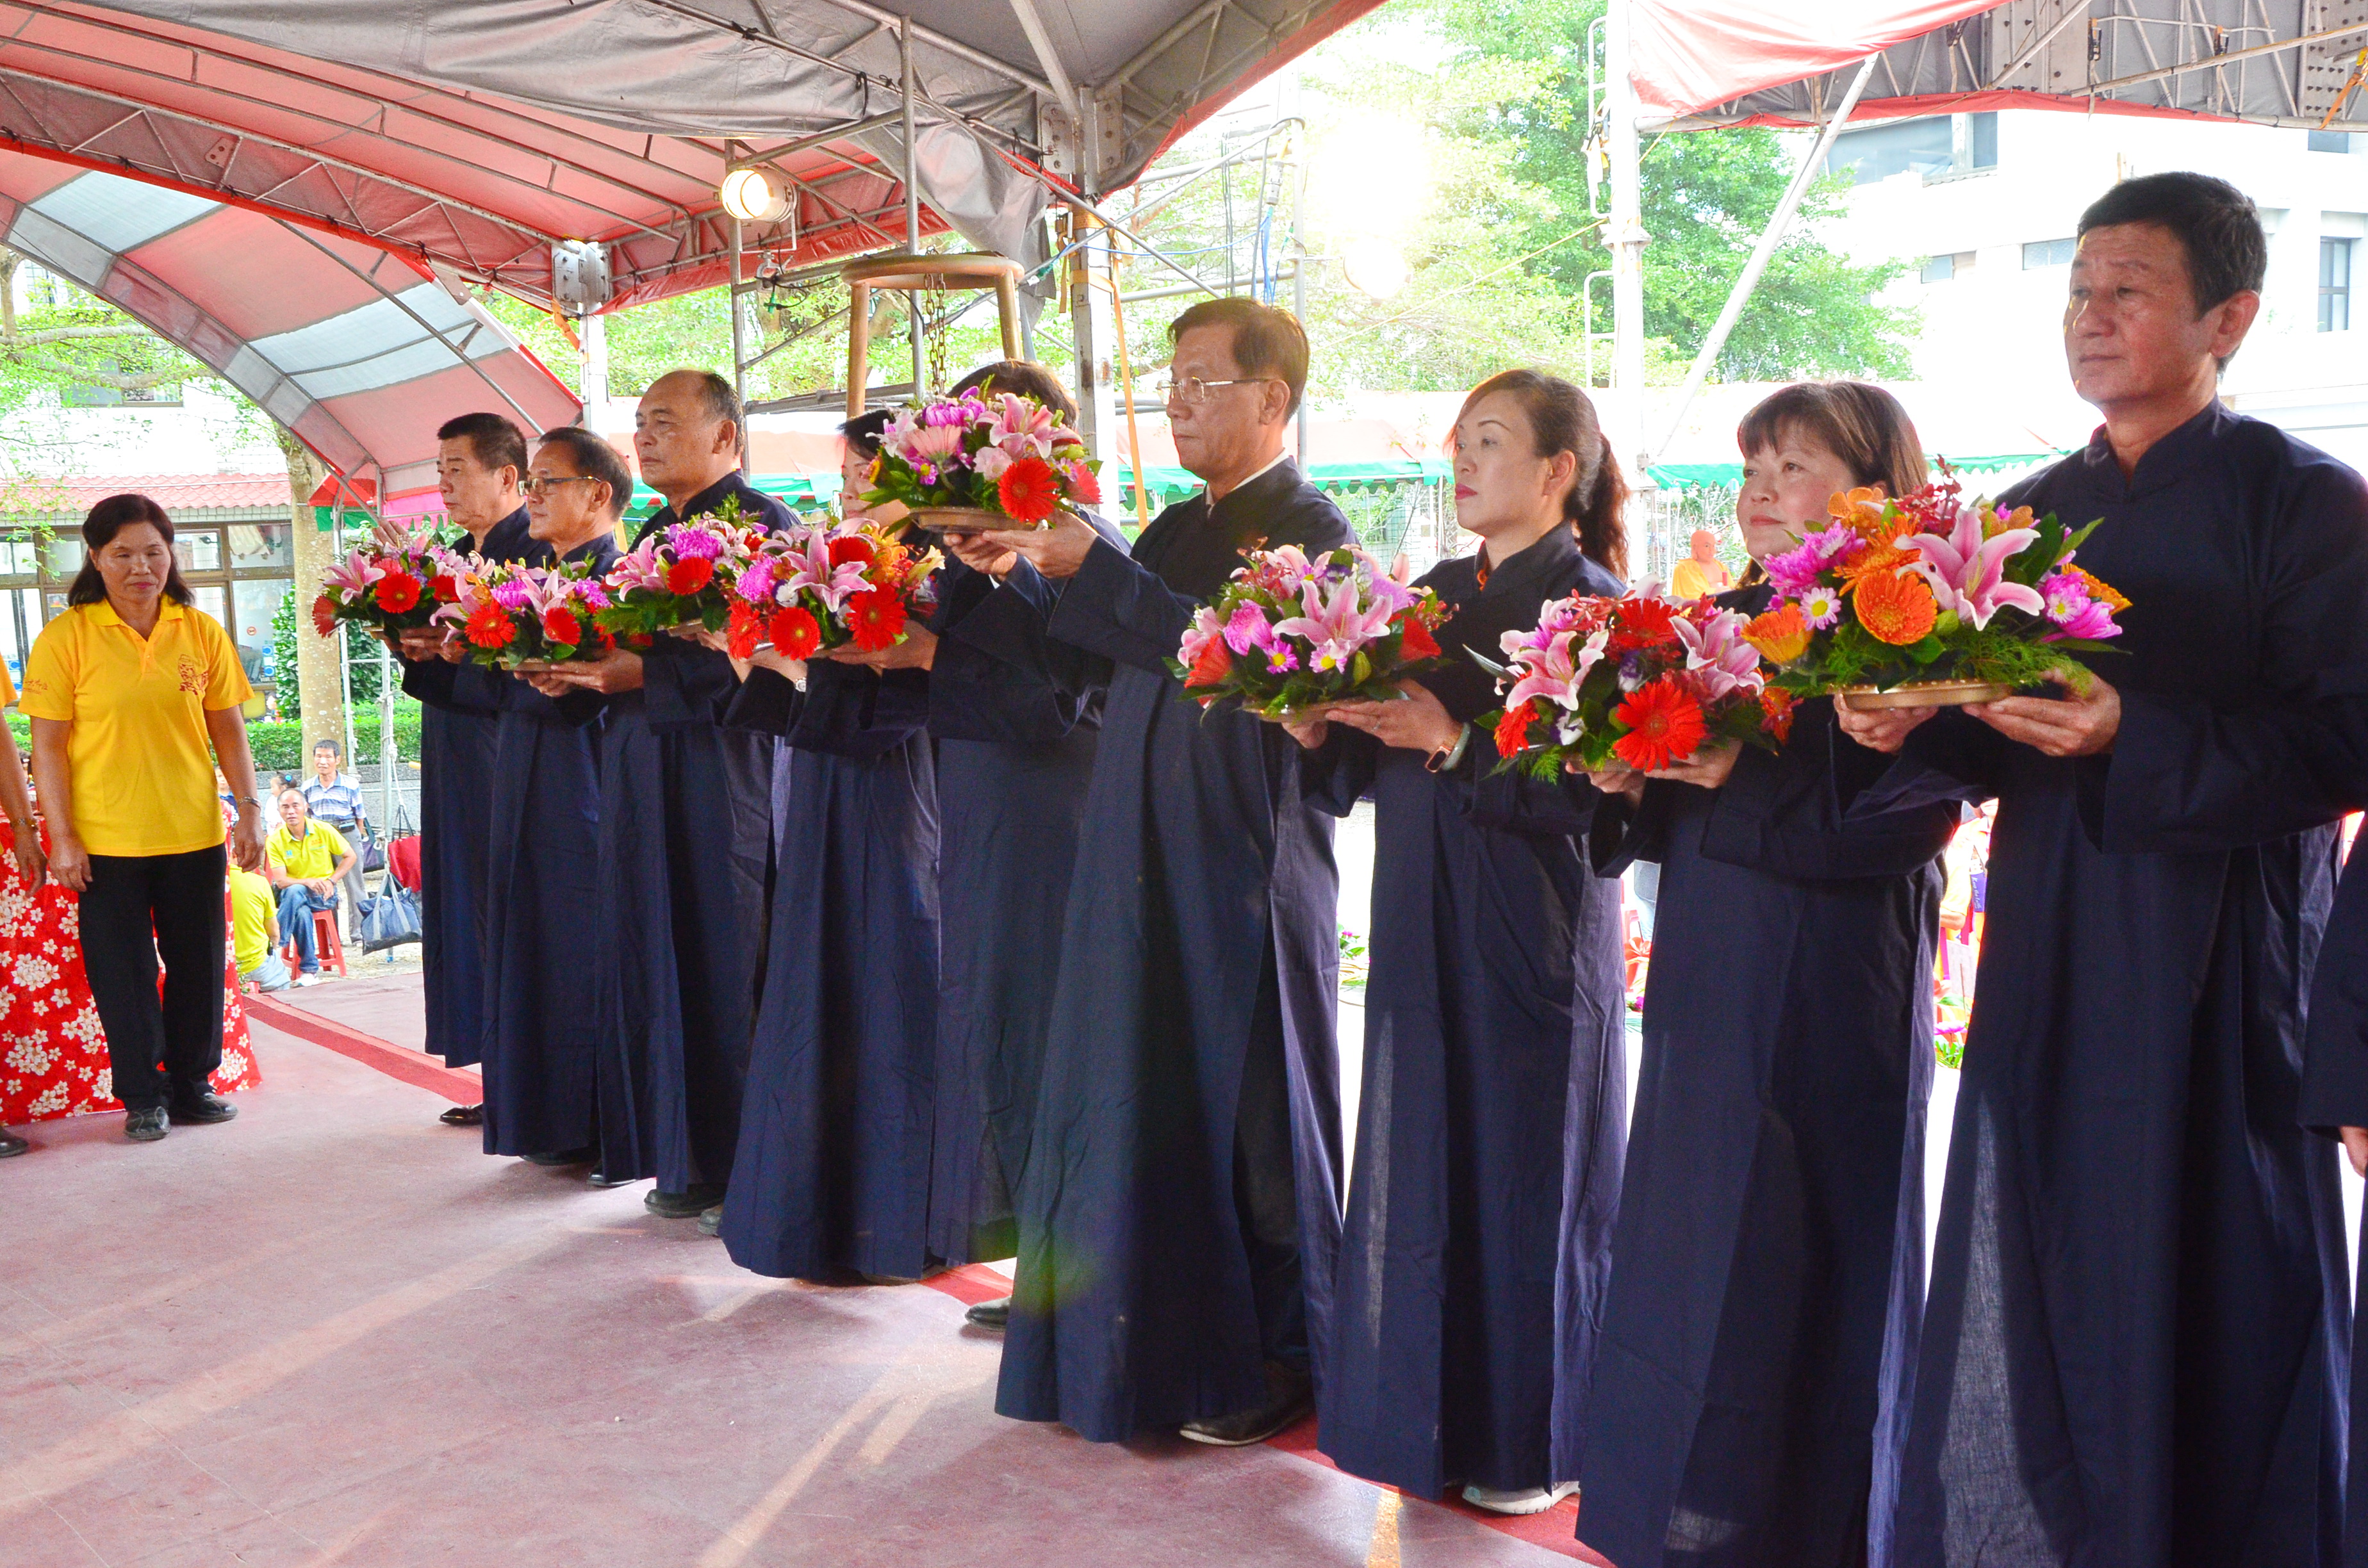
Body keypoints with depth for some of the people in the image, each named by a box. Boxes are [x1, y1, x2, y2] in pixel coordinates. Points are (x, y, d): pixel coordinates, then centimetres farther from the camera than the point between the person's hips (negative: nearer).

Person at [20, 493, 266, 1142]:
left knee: (198, 966, 10)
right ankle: (143, 1097, 20)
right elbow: (49, 746, -5)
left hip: (194, 834, 3)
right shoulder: (65, 638, -5)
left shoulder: (202, 632, 3)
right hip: (105, 841, -2)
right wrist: (62, 837, -9)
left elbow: (227, 729, 8)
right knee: (123, 973, 6)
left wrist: (250, 806, 0)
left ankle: (191, 1084, 26)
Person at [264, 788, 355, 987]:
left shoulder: (323, 830, -5)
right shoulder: (275, 841, -6)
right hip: (294, 893, 1)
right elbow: (280, 881, -12)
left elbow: (350, 857, 6)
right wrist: (307, 882, -30)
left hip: (324, 894, -1)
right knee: (301, 912, -36)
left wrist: (331, 881, -8)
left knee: (295, 892, -35)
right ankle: (310, 970, -29)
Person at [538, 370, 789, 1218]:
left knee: (717, 960, -3)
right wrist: (581, 665, 3)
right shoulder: (652, 534, 20)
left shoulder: (763, 524, -9)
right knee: (651, 952, 9)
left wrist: (642, 672, -21)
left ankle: (726, 1164, 6)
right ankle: (669, 1144, 19)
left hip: (723, 772, -8)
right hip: (642, 772, 8)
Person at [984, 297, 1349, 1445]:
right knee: (1149, 1097, 12)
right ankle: (1169, 1337, 25)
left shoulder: (1308, 531, -7)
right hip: (1141, 856, 8)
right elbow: (1091, 656, 12)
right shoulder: (1175, 528, 17)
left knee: (1249, 1106, 2)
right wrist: (1031, 569, -2)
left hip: (1247, 864, -7)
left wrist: (1089, 568, -23)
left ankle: (1277, 1362, 15)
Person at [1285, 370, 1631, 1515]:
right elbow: (1367, 769, 12)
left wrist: (1454, 742, -24)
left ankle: (1532, 1442, 19)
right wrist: (1319, 731, -7)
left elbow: (1589, 789, -18)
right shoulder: (1432, 594, 12)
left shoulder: (1591, 602, -8)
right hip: (1423, 927, 6)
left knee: (1525, 1175, 3)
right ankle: (1433, 1419, 27)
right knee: (1420, 1169, 11)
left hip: (1535, 938, -6)